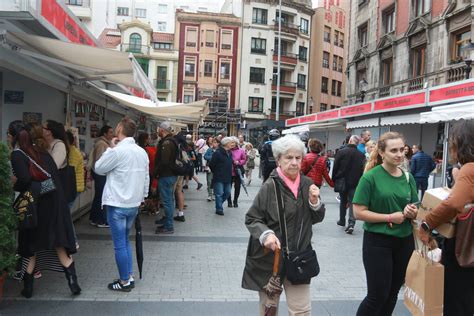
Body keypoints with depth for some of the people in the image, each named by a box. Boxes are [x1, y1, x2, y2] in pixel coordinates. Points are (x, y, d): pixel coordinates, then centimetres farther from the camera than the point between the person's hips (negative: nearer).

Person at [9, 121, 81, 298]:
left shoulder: (17, 155, -7)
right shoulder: (41, 151, 11)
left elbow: (25, 179, -20)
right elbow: (55, 174, 6)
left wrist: (14, 186, -3)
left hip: (36, 203, -4)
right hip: (55, 199, 4)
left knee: (30, 247, 13)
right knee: (60, 245, 12)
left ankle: (28, 287, 23)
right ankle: (73, 283, 7)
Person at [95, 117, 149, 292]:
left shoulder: (117, 151, -17)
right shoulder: (142, 152, 4)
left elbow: (99, 168, -4)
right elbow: (146, 178, 10)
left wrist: (110, 148, 2)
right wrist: (142, 196, 20)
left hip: (118, 204, -7)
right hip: (134, 204, 7)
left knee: (120, 244, 4)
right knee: (125, 241, 20)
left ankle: (124, 281, 14)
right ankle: (129, 276, 25)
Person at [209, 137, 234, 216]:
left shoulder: (229, 153, 11)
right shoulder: (217, 153, -13)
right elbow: (211, 165, -11)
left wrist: (229, 173, 13)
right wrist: (216, 173, 1)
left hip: (227, 178, 8)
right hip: (219, 178, -8)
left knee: (227, 192, 12)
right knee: (219, 193, -4)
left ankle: (219, 205, 31)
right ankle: (219, 209, 6)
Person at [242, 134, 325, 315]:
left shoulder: (308, 184, 1)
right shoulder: (270, 186, -13)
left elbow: (317, 218, 10)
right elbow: (251, 219, -8)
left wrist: (315, 202, -9)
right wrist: (265, 234, -26)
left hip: (298, 257, 3)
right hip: (269, 257, -3)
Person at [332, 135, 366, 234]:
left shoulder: (341, 151, -8)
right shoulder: (361, 155, -3)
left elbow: (335, 167, -6)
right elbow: (362, 170, -2)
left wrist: (334, 180, 4)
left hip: (342, 182, 0)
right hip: (354, 183, 0)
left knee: (343, 201, 17)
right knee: (352, 203, 1)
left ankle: (342, 220, 29)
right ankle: (351, 223, -12)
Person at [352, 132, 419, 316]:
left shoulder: (408, 178, 4)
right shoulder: (370, 177, -13)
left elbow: (415, 211, 13)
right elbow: (358, 212, -15)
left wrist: (412, 212, -10)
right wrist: (390, 217, -20)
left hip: (405, 241, 6)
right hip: (378, 241, -6)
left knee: (393, 293, 17)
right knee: (377, 295, 0)